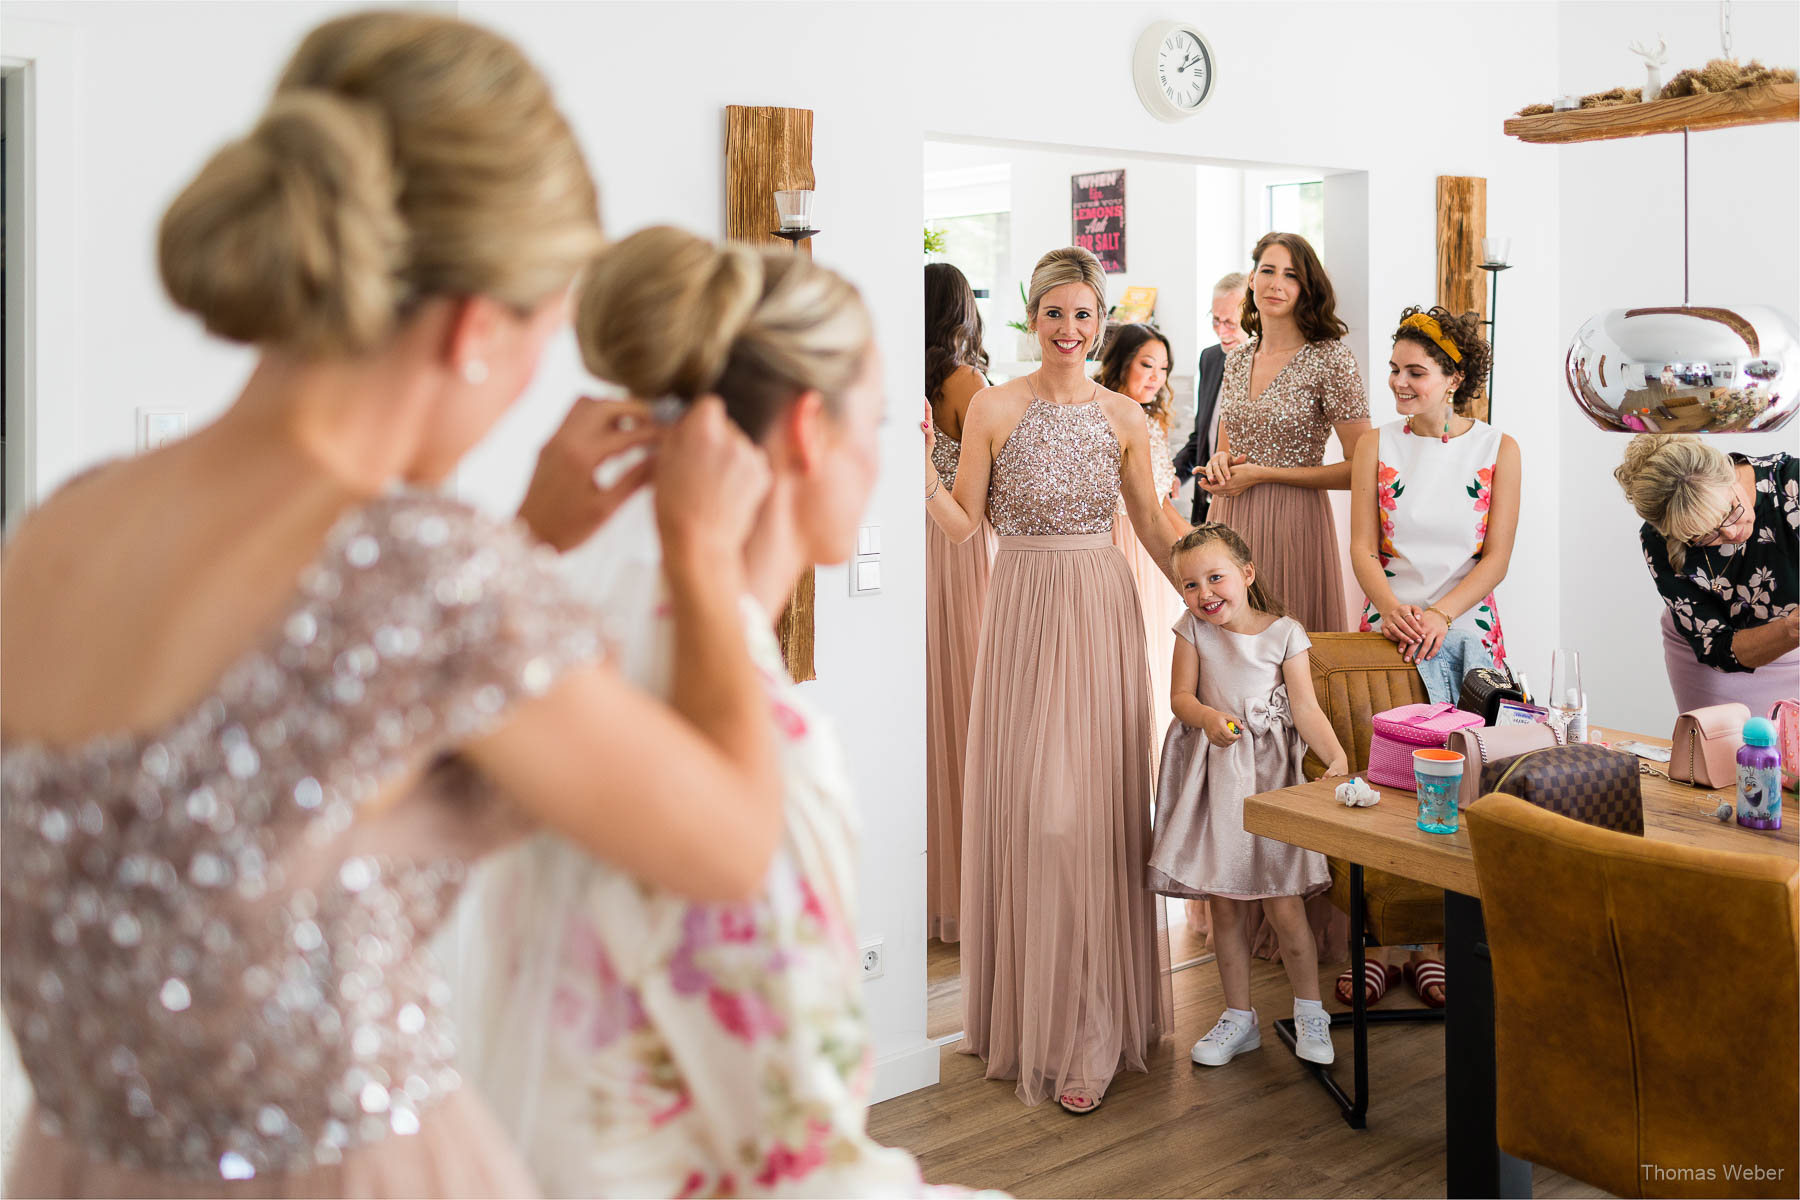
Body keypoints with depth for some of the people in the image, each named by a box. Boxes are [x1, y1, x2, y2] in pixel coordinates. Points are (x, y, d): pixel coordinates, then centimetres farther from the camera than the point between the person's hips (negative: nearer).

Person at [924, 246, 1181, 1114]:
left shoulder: (1123, 417, 6)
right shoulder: (994, 409, 0)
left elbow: (1153, 527, 13)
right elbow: (961, 524, -1)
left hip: (1102, 611, 1)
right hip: (1023, 608, -1)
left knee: (1098, 799, 0)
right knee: (1025, 801, -1)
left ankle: (1090, 1026, 10)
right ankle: (1032, 1004, 17)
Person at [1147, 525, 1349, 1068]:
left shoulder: (1285, 633, -5)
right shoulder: (1193, 629, 1)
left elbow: (1306, 707, -9)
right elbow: (1180, 695, 0)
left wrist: (1335, 754, -25)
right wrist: (1208, 717, -22)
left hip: (1270, 774, -2)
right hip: (1212, 775, 2)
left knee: (1284, 907, -4)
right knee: (1225, 907, 7)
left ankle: (1309, 1013, 18)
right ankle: (1239, 1017, 23)